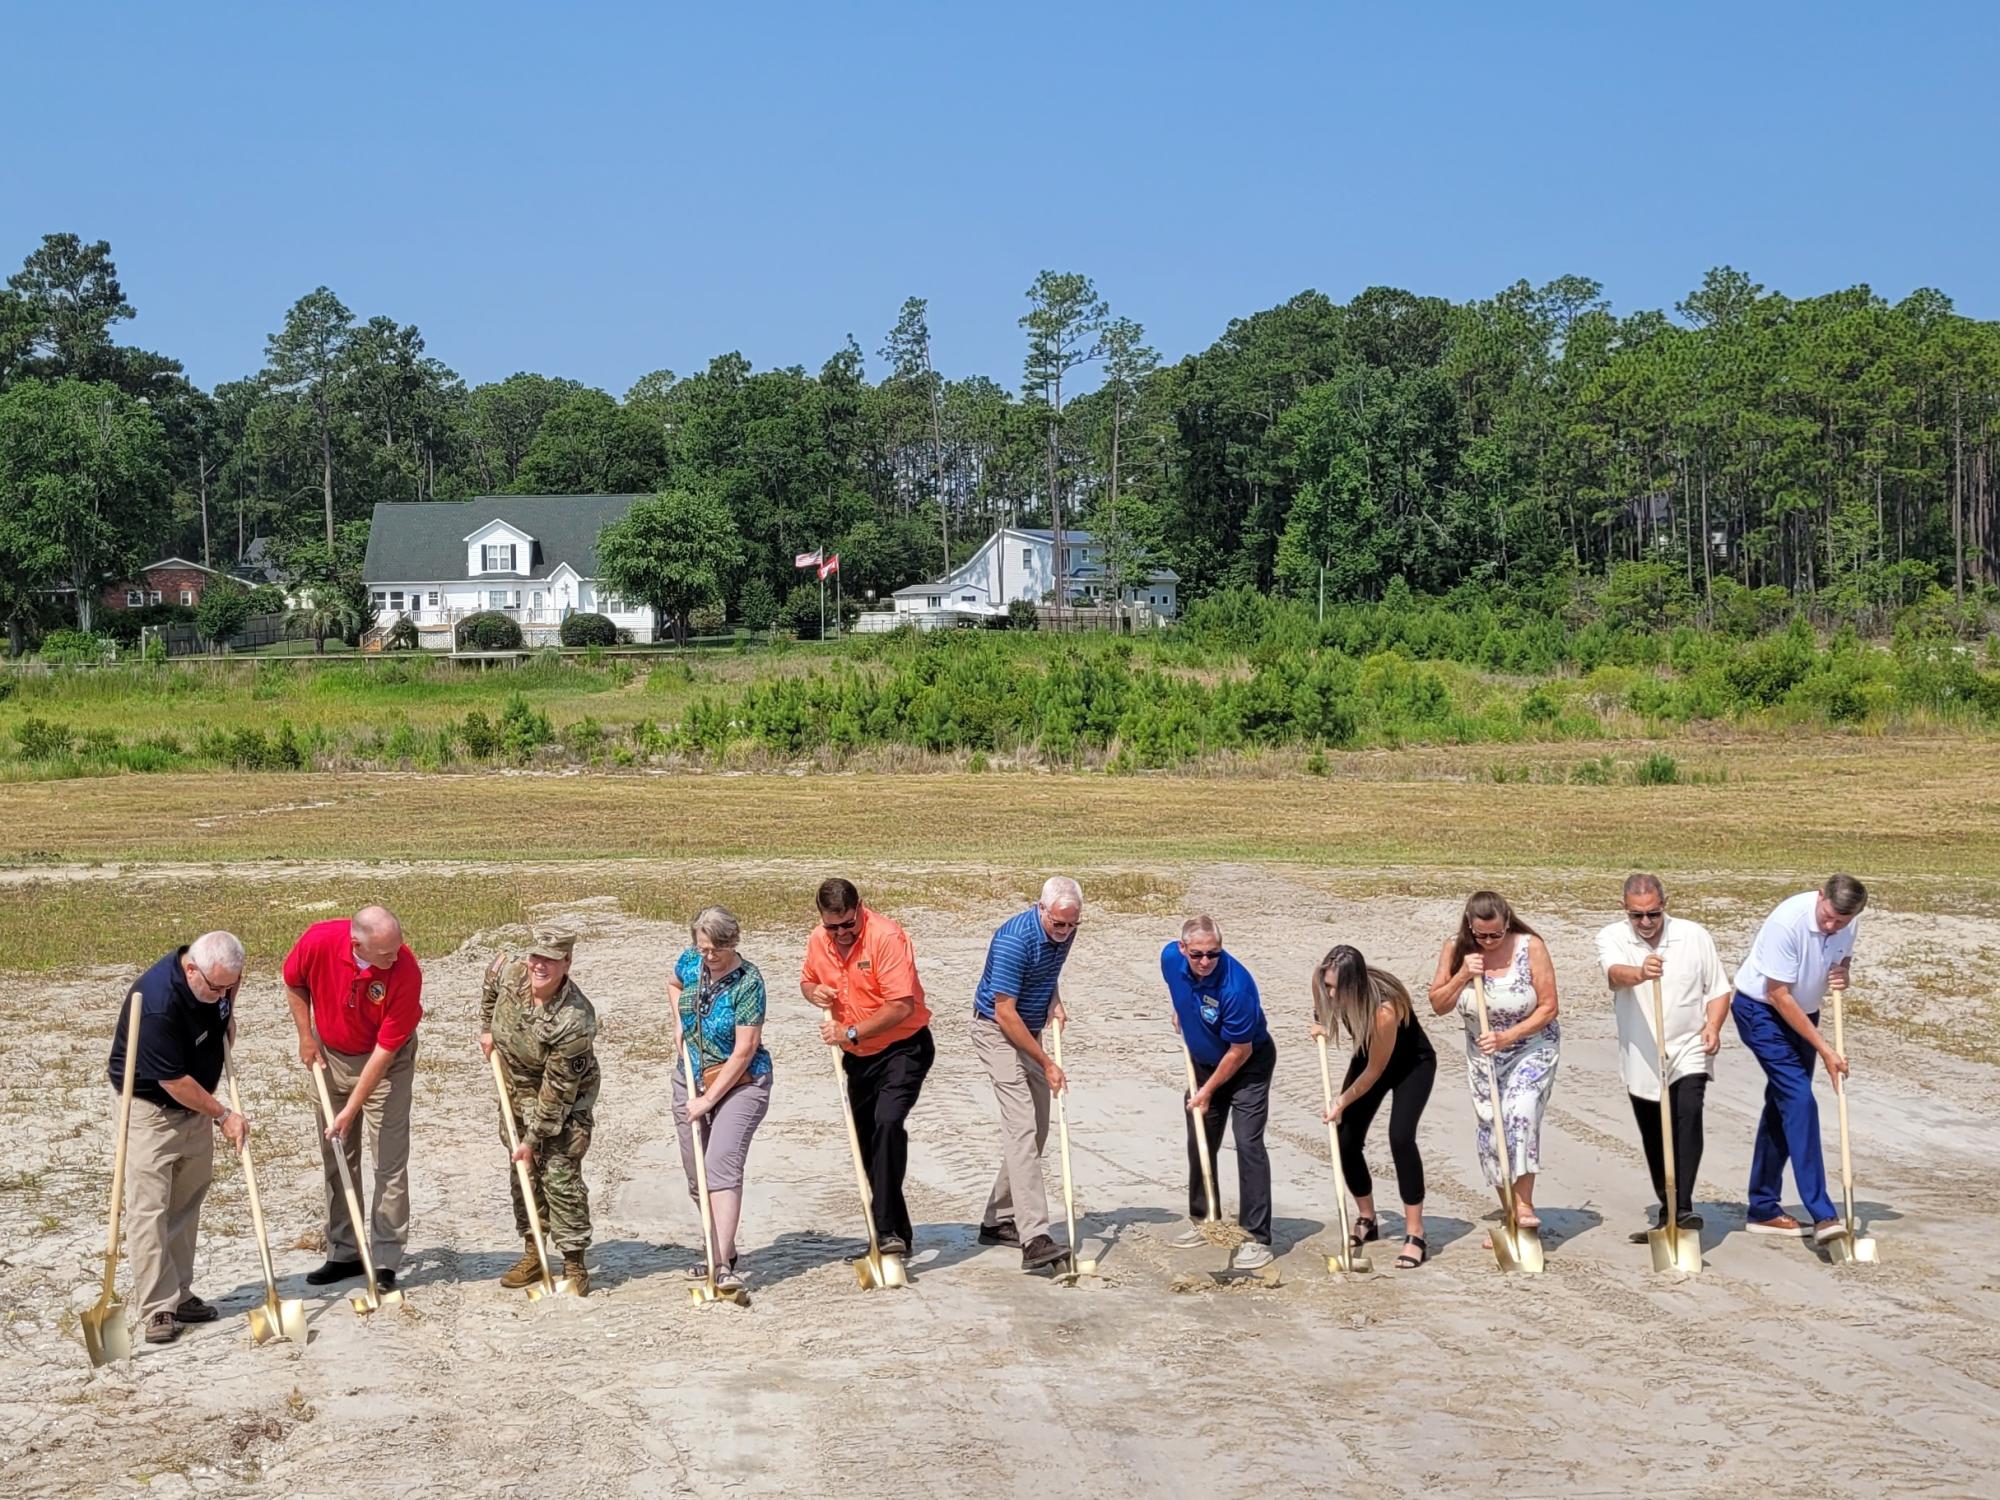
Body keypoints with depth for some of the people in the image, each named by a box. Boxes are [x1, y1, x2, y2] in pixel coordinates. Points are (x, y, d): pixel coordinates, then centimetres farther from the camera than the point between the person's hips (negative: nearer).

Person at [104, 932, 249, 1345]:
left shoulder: (218, 975, -11)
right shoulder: (157, 1004, -33)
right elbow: (174, 1082, -27)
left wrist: (227, 1013, 0)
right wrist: (224, 1116, -17)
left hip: (195, 1106, 7)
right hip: (150, 1108, -7)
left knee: (185, 1206, 11)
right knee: (149, 1209, -9)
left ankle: (179, 1295, 18)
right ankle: (158, 1310, -7)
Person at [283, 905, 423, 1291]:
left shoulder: (406, 972, -32)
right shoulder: (319, 941, -26)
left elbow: (385, 1051, -27)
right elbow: (294, 983, 0)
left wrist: (352, 1109, -24)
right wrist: (306, 1036, -3)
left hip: (387, 1061, -3)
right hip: (330, 1055, 3)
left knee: (390, 1161, -7)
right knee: (335, 1157, 9)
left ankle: (386, 1260, -2)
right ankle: (344, 1252, 20)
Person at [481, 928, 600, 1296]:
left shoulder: (575, 1020, -34)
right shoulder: (511, 970, -17)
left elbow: (558, 1090, -28)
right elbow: (492, 974, 12)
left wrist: (534, 1139, -22)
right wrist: (487, 1028, 12)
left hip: (564, 1103, -7)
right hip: (517, 1091, 7)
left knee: (560, 1176, -10)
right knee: (523, 1175, 13)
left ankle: (573, 1263, -1)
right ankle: (533, 1255, 25)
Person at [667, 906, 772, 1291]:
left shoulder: (748, 982, -21)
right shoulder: (690, 961, -2)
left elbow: (743, 1051, -21)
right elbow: (674, 985, 24)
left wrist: (708, 1100, -19)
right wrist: (680, 1022, 5)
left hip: (739, 1083, -7)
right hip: (690, 1081, 7)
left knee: (722, 1164, -22)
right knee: (696, 1174, 10)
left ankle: (722, 1265, -27)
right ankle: (723, 1249, 28)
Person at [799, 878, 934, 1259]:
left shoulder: (887, 937, -23)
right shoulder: (818, 940, 0)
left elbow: (901, 1006, -27)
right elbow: (807, 979, 20)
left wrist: (851, 1033, -27)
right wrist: (814, 992, -4)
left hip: (903, 1048, -8)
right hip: (858, 1056, 8)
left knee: (887, 1122, -27)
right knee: (865, 1141, 11)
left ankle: (888, 1231, -28)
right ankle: (898, 1233, 25)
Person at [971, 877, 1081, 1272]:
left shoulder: (1064, 932, -2)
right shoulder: (1014, 939, -27)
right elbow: (1005, 1013, -25)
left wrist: (1055, 1003, 0)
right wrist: (1045, 1063, -21)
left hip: (1030, 1032, 9)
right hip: (997, 1031, -9)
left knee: (1037, 1131, 10)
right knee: (1022, 1129, -19)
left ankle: (998, 1221, 20)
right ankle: (1035, 1239, -28)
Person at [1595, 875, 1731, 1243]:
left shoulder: (1694, 935, 0)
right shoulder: (1611, 938, -4)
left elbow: (1718, 989, 7)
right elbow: (1616, 973, -27)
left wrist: (1713, 1025, -12)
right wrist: (1640, 973, -50)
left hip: (1689, 1051, -1)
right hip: (1641, 1059, 2)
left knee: (1688, 1117, -23)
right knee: (1654, 1139, 10)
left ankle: (1684, 1209, -26)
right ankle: (1666, 1213, 25)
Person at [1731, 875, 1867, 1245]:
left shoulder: (1847, 926, -10)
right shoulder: (1788, 921, -31)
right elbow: (1779, 996, -26)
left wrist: (1841, 974, -14)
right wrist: (1824, 1049, -24)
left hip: (1801, 1013, 7)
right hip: (1760, 1010, -7)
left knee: (1783, 1106, 10)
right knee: (1799, 1100, -19)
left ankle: (1763, 1210, 19)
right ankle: (1821, 1215, -23)